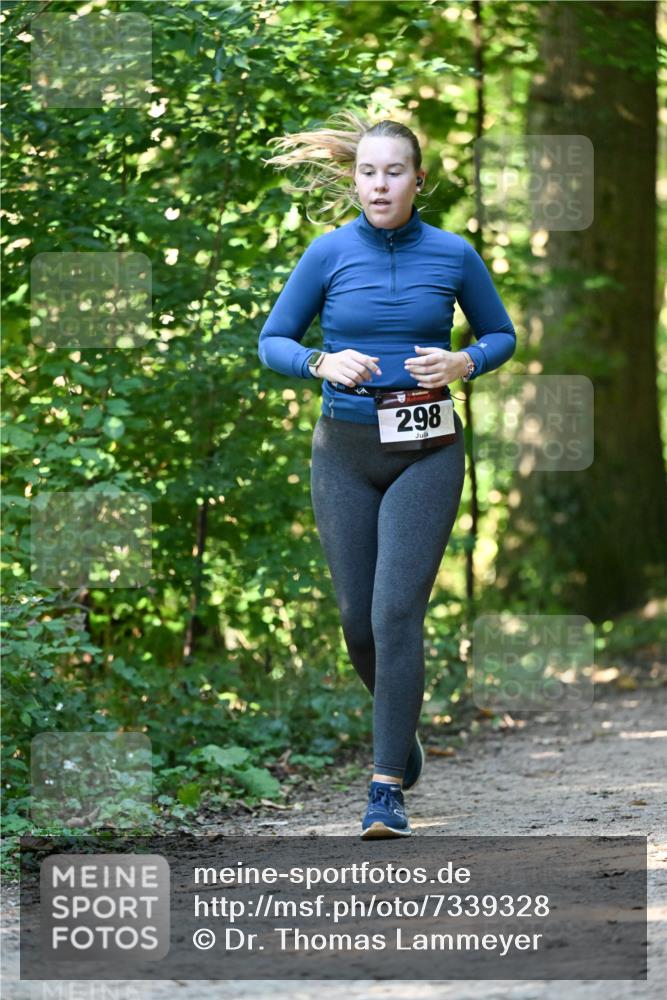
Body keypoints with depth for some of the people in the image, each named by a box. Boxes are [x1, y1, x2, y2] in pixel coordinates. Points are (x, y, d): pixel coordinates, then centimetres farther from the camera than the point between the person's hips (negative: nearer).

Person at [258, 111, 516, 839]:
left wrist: (464, 363, -10)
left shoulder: (453, 255, -2)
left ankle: (388, 788, -9)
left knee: (397, 613, -13)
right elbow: (272, 342, 4)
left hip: (426, 454, -2)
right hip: (345, 451, 2)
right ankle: (400, 718, 38)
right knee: (357, 616, 6)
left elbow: (501, 334, 11)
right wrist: (322, 362, -16)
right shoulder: (329, 253, -2)